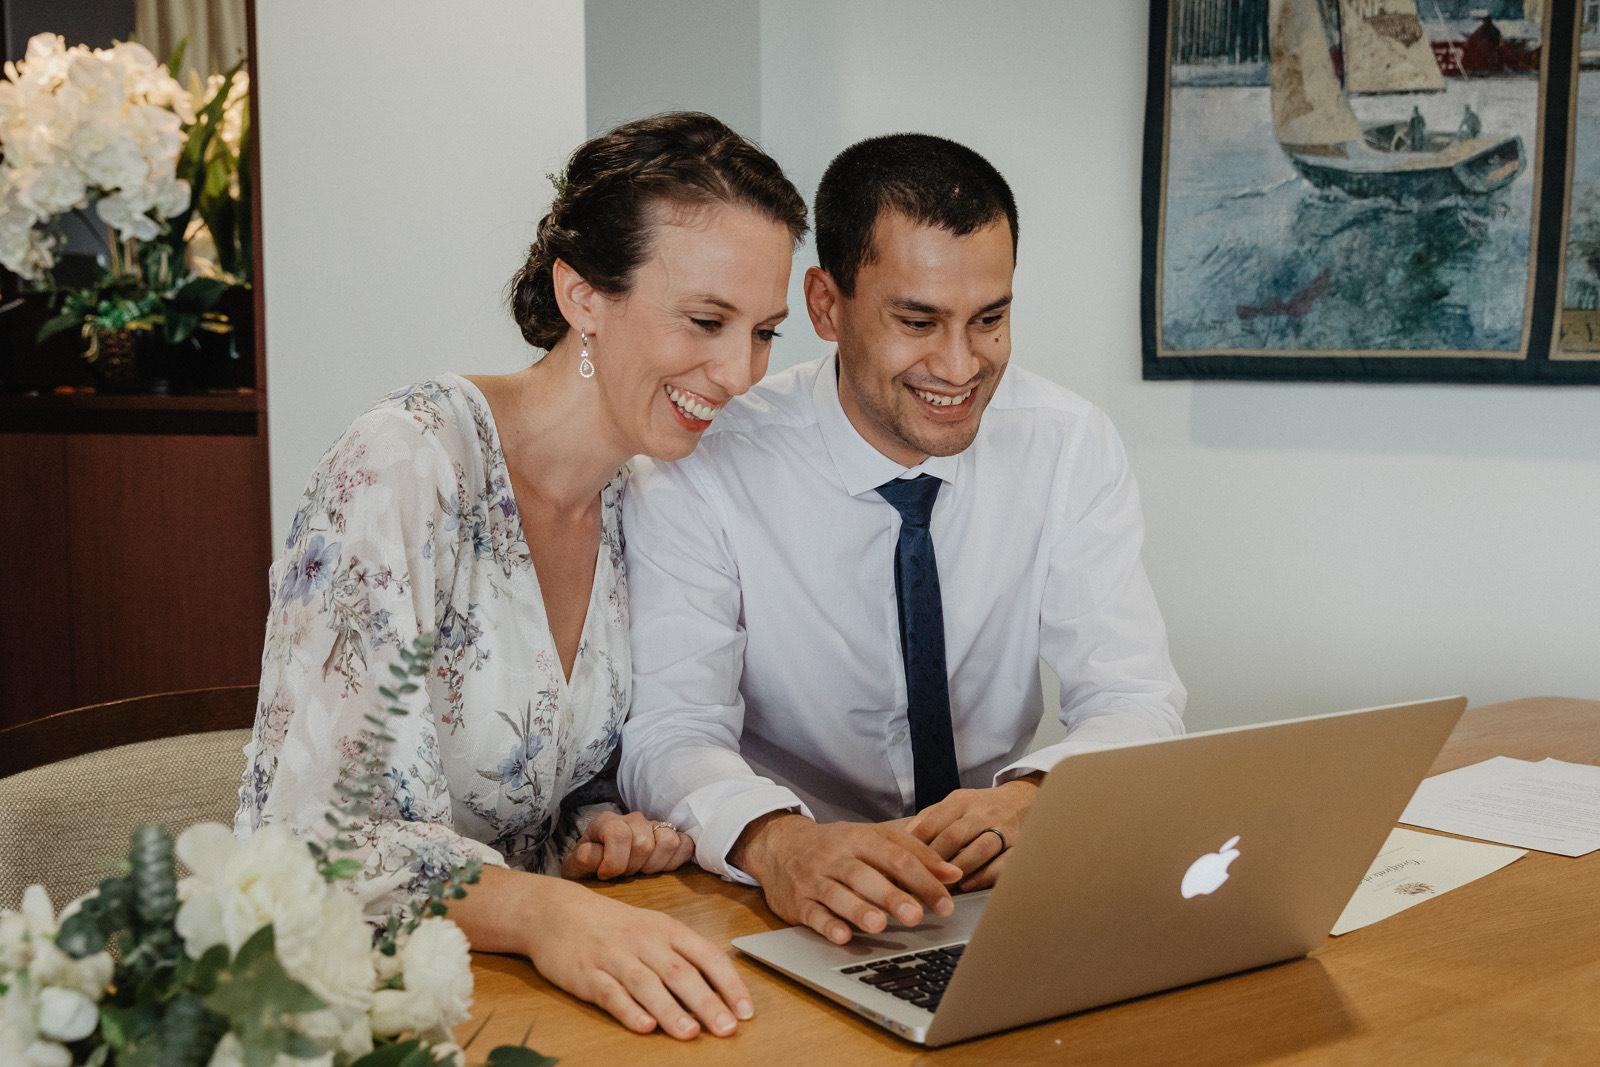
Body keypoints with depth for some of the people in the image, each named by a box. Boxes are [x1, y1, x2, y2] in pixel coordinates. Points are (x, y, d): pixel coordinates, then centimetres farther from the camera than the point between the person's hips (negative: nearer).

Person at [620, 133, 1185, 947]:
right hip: (802, 911, -3)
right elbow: (667, 732, -18)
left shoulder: (1071, 449, -4)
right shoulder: (701, 474, -11)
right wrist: (776, 841, -41)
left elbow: (1136, 701, -8)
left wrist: (1031, 800, -31)